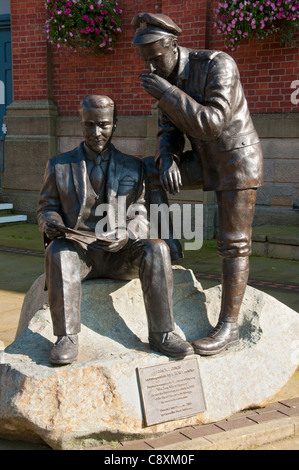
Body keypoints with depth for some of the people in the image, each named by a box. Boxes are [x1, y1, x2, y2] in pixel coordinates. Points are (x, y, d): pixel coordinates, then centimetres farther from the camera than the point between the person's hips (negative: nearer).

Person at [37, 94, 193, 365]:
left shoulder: (134, 168, 9)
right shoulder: (59, 166, 8)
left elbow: (141, 216, 5)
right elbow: (47, 209, 10)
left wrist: (125, 235, -18)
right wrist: (51, 225, -16)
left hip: (119, 256, 1)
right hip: (77, 251, -1)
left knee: (156, 249, -29)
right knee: (59, 252, -35)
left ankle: (161, 334, -25)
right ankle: (67, 338, -34)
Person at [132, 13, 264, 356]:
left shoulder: (218, 65, -25)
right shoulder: (166, 78, -2)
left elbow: (212, 124, -33)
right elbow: (170, 133, -1)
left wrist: (166, 93, -32)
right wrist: (167, 160, -23)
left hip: (238, 162, -7)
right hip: (206, 160, 7)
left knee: (233, 245, -6)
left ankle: (228, 327, 1)